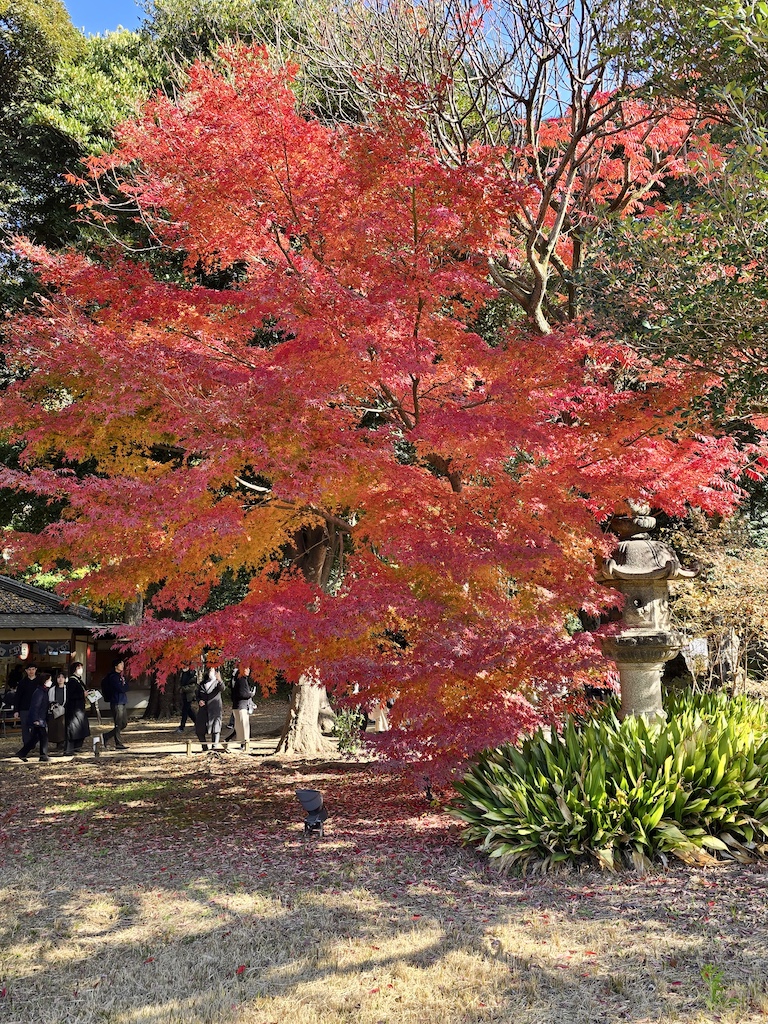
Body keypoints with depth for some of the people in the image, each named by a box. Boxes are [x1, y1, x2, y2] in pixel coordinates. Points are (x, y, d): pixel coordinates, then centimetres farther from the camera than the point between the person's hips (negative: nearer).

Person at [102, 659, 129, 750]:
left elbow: (126, 687, 15)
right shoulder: (113, 677, -11)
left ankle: (106, 737, 18)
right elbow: (121, 689, -18)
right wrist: (124, 686, 1)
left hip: (123, 702, 9)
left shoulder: (121, 676, 18)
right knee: (118, 725, -4)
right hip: (117, 703, -9)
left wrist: (123, 686, -4)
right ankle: (118, 744, 5)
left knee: (124, 723, 10)